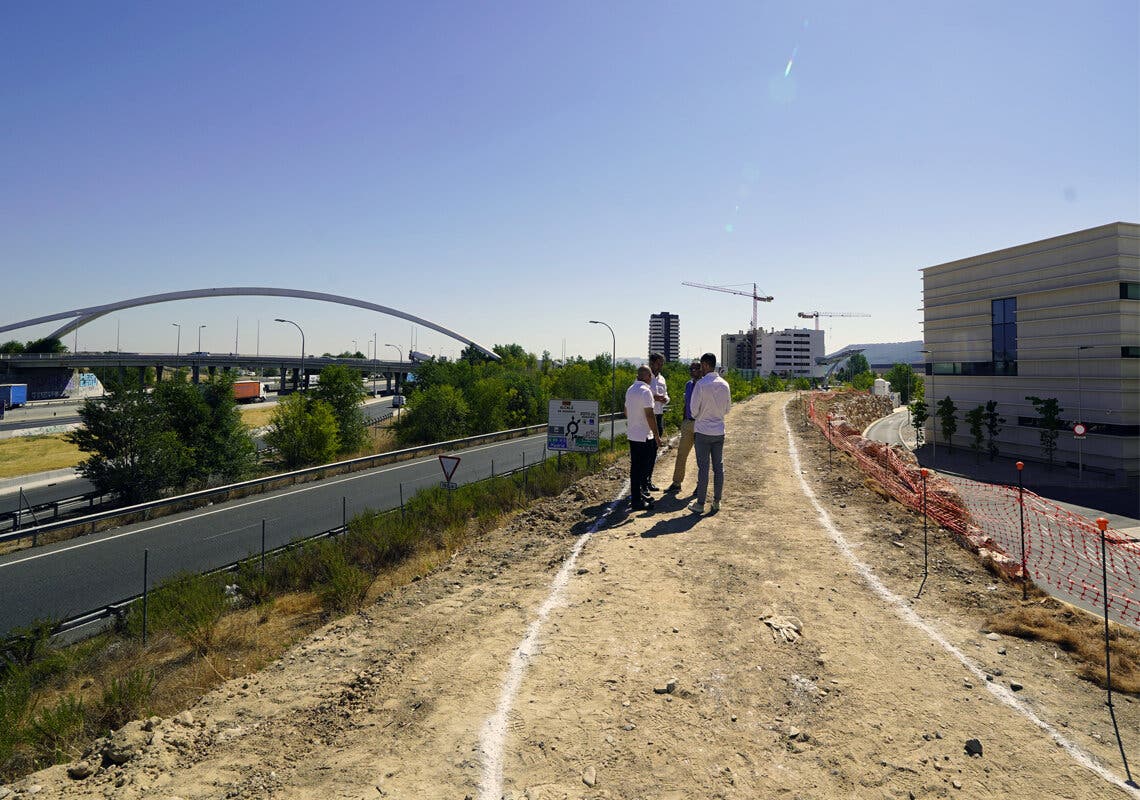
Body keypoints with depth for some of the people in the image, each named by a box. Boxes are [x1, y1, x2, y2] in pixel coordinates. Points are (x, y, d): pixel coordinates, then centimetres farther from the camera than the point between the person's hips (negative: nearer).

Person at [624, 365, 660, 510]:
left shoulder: (629, 390, 10)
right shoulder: (646, 391, -16)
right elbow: (649, 415, -19)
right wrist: (657, 435, -13)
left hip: (632, 435, 9)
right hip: (644, 436, -9)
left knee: (635, 467, 14)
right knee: (643, 468, -2)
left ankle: (635, 496, 22)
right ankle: (637, 501, 1)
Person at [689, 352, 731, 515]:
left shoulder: (701, 384, -14)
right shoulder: (724, 384, 3)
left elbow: (694, 410, -11)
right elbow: (727, 409, 12)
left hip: (703, 431, -5)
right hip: (719, 431, 5)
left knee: (703, 467, 0)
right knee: (718, 467, 10)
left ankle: (700, 504, 6)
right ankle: (717, 502, 17)